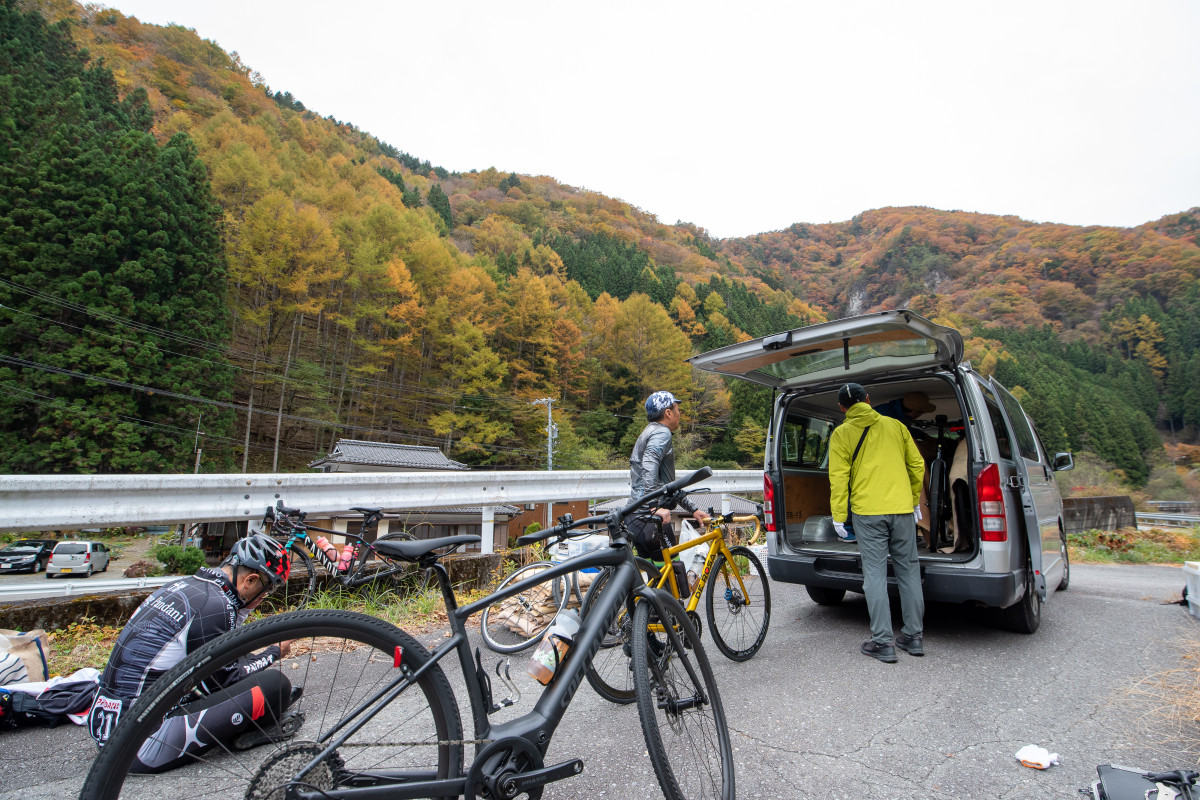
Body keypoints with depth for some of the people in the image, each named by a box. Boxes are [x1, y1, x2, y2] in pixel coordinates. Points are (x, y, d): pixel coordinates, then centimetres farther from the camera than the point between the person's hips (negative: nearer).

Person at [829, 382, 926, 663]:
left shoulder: (842, 434, -1)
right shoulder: (895, 425, 9)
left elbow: (839, 477, -6)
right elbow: (917, 465, 13)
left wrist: (838, 516, -1)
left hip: (868, 513, -4)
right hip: (902, 509, 4)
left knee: (875, 574, 1)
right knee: (908, 570, 13)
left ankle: (883, 643, 3)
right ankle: (913, 636, 22)